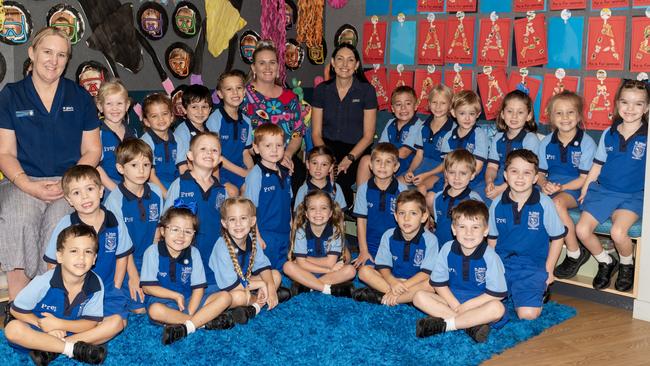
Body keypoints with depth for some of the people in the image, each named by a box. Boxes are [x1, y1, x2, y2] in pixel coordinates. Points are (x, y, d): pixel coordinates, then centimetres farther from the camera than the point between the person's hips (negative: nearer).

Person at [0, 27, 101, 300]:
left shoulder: (80, 97, 11)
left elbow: (92, 150, 9)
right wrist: (29, 186, -14)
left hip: (70, 183, 0)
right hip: (24, 182, 0)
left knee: (58, 222, -33)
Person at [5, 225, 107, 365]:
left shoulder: (95, 284, -16)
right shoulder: (44, 282, -22)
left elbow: (91, 323, -14)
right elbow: (16, 310, -10)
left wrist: (58, 324, -26)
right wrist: (44, 325, -20)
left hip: (73, 331, 2)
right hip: (37, 331, -2)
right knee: (12, 328, -33)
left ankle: (50, 350, -23)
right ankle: (75, 349, -29)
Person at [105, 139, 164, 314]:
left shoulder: (156, 193, 1)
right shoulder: (115, 199, -13)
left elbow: (157, 231, 9)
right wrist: (133, 275, -11)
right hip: (126, 262, -4)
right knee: (140, 308, -13)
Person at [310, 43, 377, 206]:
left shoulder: (366, 90, 0)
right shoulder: (321, 90, 6)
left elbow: (368, 136, -2)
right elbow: (316, 133, 4)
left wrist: (349, 159, -18)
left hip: (356, 151, -2)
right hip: (328, 148, 2)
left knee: (339, 178, -31)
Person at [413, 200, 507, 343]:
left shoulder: (489, 256, -15)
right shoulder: (448, 249, -7)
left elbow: (496, 294, -15)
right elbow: (439, 283, -1)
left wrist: (465, 306, -17)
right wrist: (455, 305, -14)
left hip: (478, 304, -3)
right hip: (452, 299, 4)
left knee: (497, 308, -35)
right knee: (419, 297, -18)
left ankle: (444, 324, -29)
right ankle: (472, 325, -27)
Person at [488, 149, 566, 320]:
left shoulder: (544, 204, -9)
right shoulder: (497, 204, 0)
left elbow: (557, 237, 2)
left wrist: (548, 270, 0)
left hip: (532, 267, -3)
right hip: (501, 263, 3)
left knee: (528, 314, -22)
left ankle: (540, 291, 12)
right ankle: (506, 293, 15)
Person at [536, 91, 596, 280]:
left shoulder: (586, 143, -6)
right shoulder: (546, 142, 7)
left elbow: (585, 178, -8)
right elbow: (539, 172, 9)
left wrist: (561, 187, -18)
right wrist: (544, 184, -14)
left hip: (575, 189, -4)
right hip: (551, 186, 4)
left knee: (557, 203, -36)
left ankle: (575, 253, -17)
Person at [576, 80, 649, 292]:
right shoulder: (608, 134, 6)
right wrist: (584, 189, 8)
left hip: (633, 196, -4)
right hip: (603, 191, 4)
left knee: (618, 232, -29)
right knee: (582, 230, -14)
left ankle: (627, 266, 5)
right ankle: (606, 263, 15)